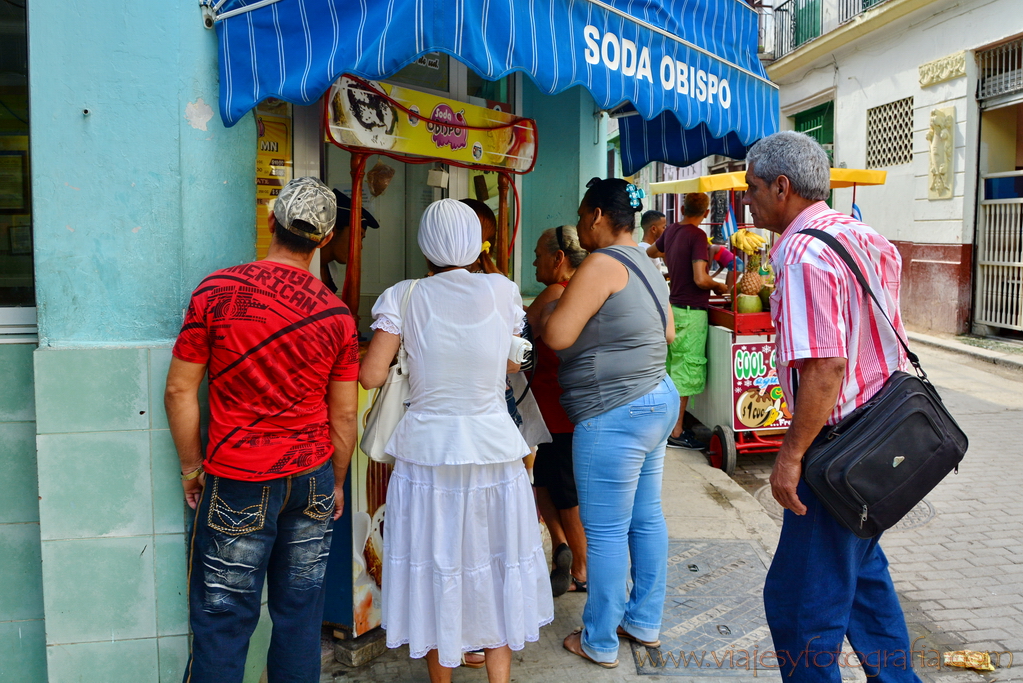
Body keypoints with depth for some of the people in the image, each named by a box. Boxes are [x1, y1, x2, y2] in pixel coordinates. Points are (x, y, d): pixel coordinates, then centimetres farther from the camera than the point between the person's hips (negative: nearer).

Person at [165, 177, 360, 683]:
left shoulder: (217, 290, -8)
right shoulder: (336, 314, -2)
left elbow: (180, 390, -4)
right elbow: (344, 415, 4)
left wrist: (191, 466, 8)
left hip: (238, 481, -2)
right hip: (312, 478, 3)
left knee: (223, 619, 7)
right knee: (299, 612, 13)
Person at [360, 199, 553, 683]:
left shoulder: (404, 297, -8)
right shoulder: (503, 291, -2)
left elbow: (370, 376, -10)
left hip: (429, 450, -1)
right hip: (495, 448, 1)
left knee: (437, 568, 14)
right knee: (496, 566, 15)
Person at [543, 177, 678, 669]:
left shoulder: (603, 263, -17)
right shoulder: (644, 264, 13)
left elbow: (557, 336, -21)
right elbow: (668, 332, 23)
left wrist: (551, 307, -1)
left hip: (614, 415, -10)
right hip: (656, 401, 10)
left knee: (605, 532, 1)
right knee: (647, 519, 17)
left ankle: (600, 643, 14)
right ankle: (645, 622, 31)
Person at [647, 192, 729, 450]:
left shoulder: (671, 230, 7)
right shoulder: (697, 235, -16)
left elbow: (651, 252, 28)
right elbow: (700, 279, -24)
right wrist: (719, 286, -4)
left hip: (674, 306, 8)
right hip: (691, 312, -8)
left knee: (675, 369, 17)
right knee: (686, 372, -2)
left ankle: (673, 424, 26)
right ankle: (676, 433, 3)